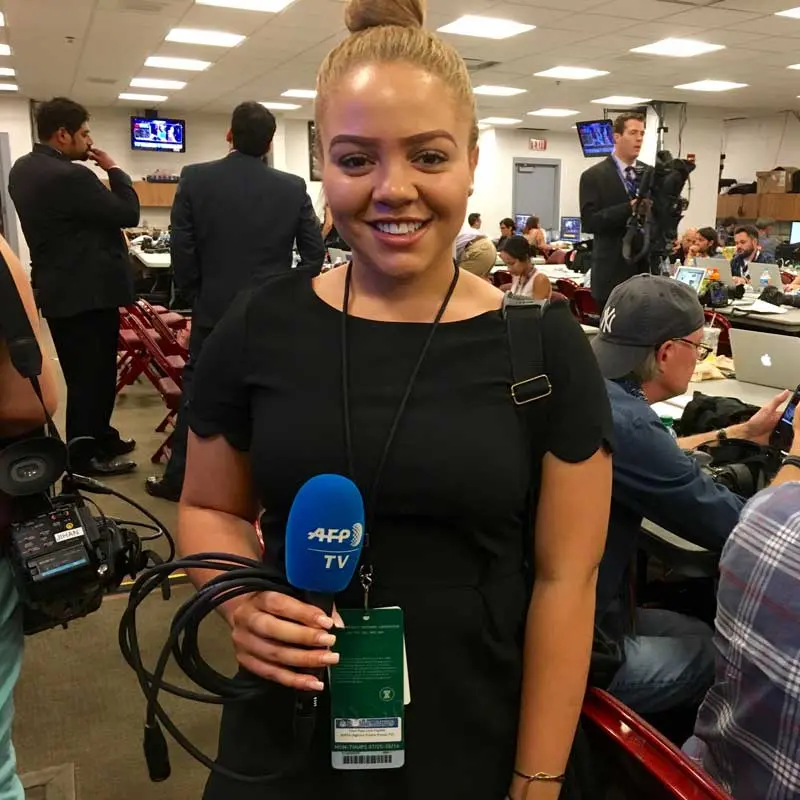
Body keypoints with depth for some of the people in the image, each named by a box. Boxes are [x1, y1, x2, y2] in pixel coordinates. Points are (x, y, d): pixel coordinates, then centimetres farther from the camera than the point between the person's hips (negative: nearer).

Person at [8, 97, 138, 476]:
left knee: (84, 372, 20)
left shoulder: (22, 168, 8)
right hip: (88, 291, -10)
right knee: (92, 374, 1)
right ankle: (85, 456, 11)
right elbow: (128, 213, -16)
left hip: (58, 288, 10)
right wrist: (113, 169, -4)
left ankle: (98, 437, 33)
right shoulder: (70, 176, -22)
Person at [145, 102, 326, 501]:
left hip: (214, 308, 0)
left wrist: (194, 291, 9)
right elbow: (315, 252, -1)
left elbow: (181, 249, -6)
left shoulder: (194, 179, -5)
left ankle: (178, 478, 20)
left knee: (198, 390, 12)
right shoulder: (293, 188, -3)